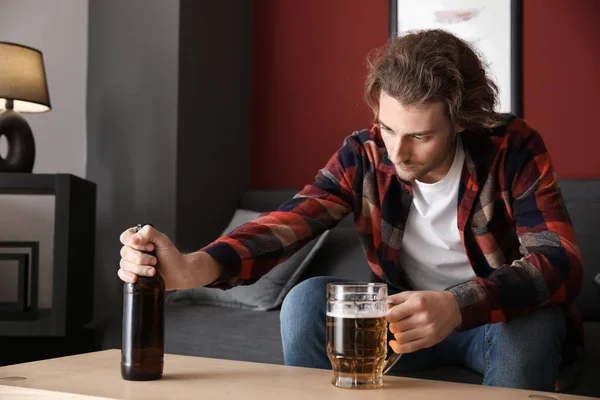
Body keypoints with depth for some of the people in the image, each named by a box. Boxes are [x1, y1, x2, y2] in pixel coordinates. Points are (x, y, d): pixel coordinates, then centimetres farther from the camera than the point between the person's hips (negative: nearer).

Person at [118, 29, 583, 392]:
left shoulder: (513, 148, -20)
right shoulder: (363, 156, -13)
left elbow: (561, 263, -30)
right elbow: (287, 223, -28)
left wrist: (457, 306, -49)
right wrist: (194, 268, -48)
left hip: (499, 317, -1)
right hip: (407, 315, 2)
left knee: (533, 321, -35)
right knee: (307, 300, -22)